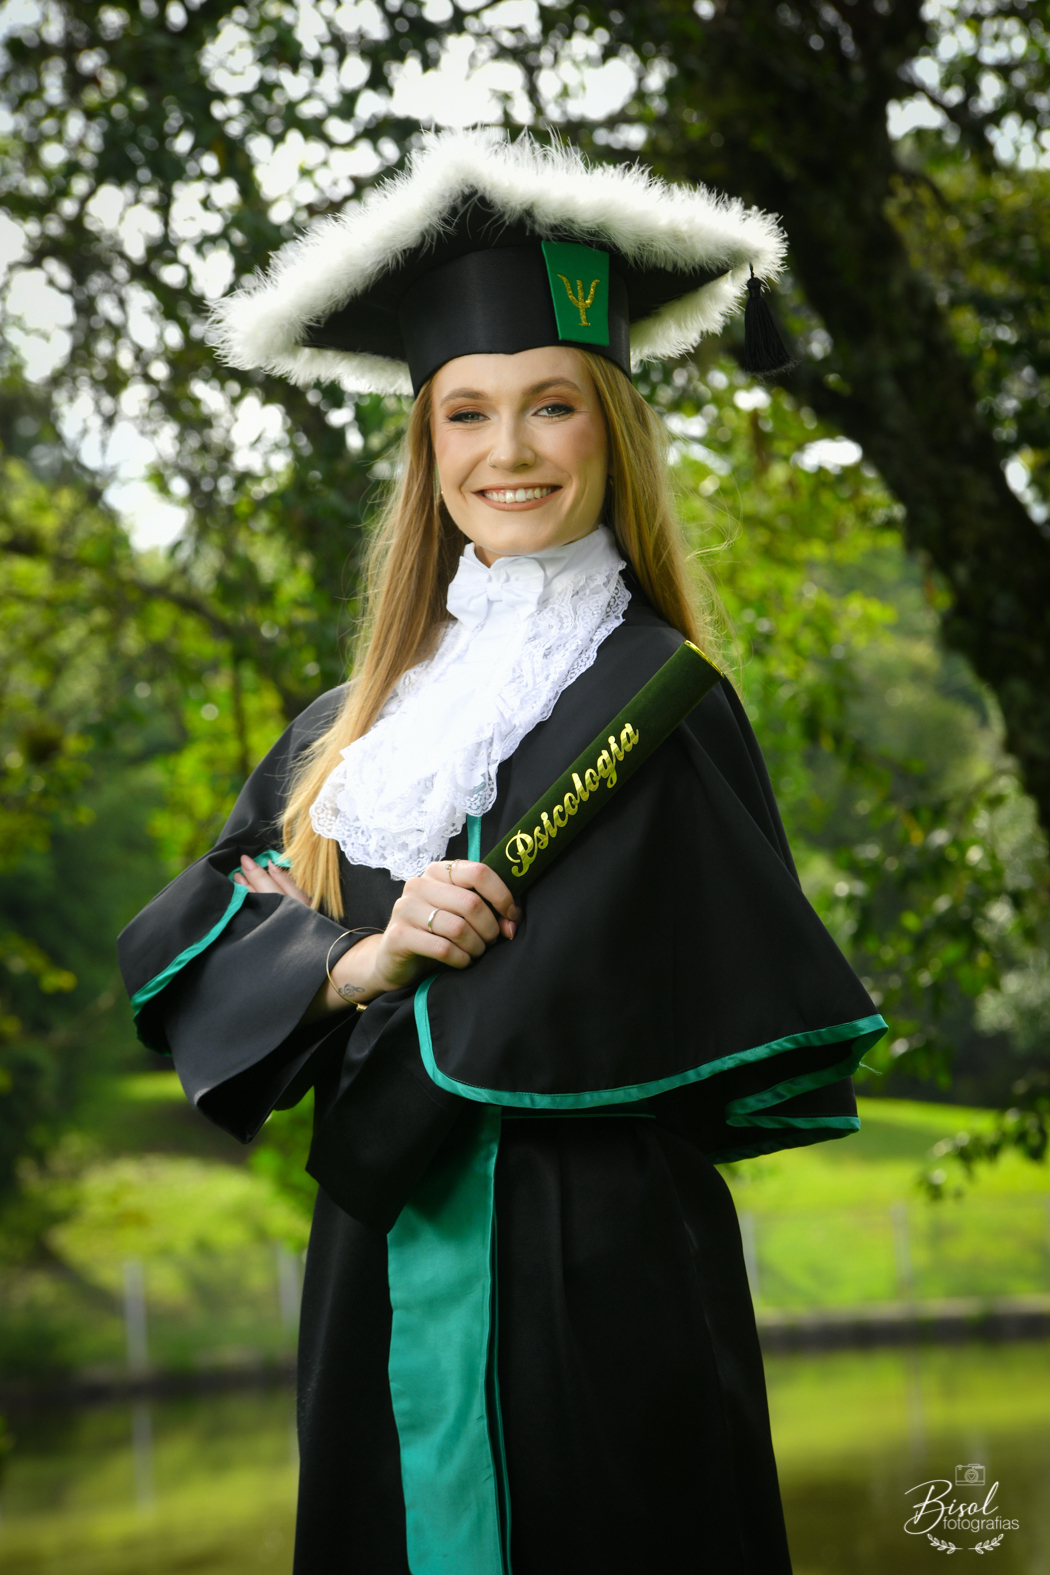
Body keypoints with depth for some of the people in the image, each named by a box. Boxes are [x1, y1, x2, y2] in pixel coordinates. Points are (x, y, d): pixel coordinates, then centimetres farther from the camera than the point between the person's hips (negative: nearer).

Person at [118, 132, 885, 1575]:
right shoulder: (374, 710, 11)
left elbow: (564, 1031, -15)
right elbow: (194, 942, 5)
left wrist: (380, 1075, -3)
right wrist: (362, 961, -13)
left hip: (594, 1288, -6)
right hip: (386, 1291, 6)